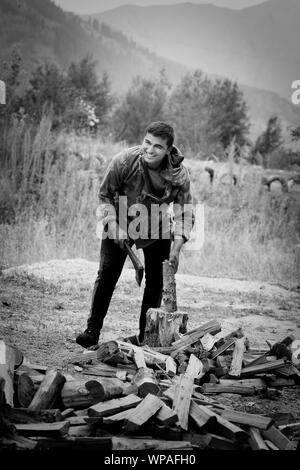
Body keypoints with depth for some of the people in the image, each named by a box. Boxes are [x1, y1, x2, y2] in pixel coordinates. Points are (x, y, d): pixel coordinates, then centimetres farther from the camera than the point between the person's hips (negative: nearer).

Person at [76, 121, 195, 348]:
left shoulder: (179, 173, -25)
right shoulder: (124, 161, -27)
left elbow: (185, 213, -18)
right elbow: (105, 196, -13)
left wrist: (176, 248, -29)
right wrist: (114, 226, -24)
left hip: (157, 227, 2)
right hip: (121, 222, -1)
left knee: (156, 280, 3)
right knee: (107, 274, -9)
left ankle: (145, 335, 18)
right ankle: (92, 331, -2)